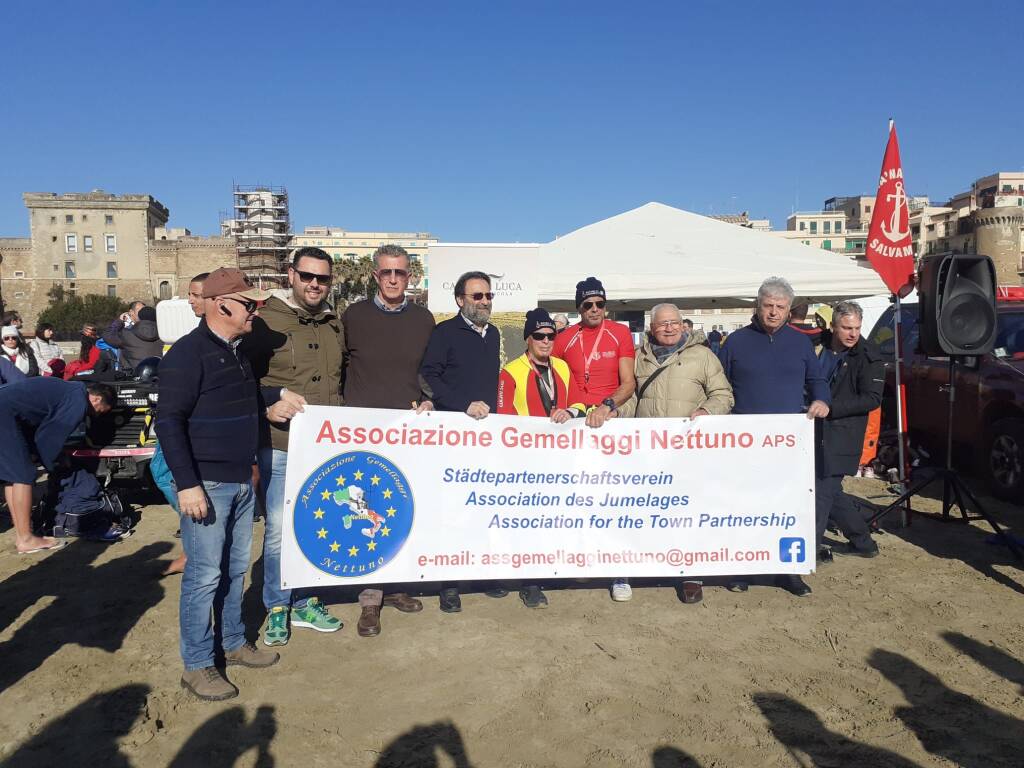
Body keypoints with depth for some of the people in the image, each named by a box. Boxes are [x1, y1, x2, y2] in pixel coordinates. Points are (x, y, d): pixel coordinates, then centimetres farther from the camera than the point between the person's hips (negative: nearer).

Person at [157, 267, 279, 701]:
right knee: (205, 575, 0)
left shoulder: (237, 352, 13)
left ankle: (234, 644, 32)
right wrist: (187, 485, -21)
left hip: (241, 482, 8)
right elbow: (168, 422, -18)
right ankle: (196, 666, 14)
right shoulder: (188, 353, -14)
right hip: (206, 485, -8)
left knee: (236, 568, 17)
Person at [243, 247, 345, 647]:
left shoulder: (335, 326, 11)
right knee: (279, 529, 1)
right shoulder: (267, 321, -6)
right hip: (281, 447, -5)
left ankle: (306, 603, 29)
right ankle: (277, 608, 20)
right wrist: (273, 399, -18)